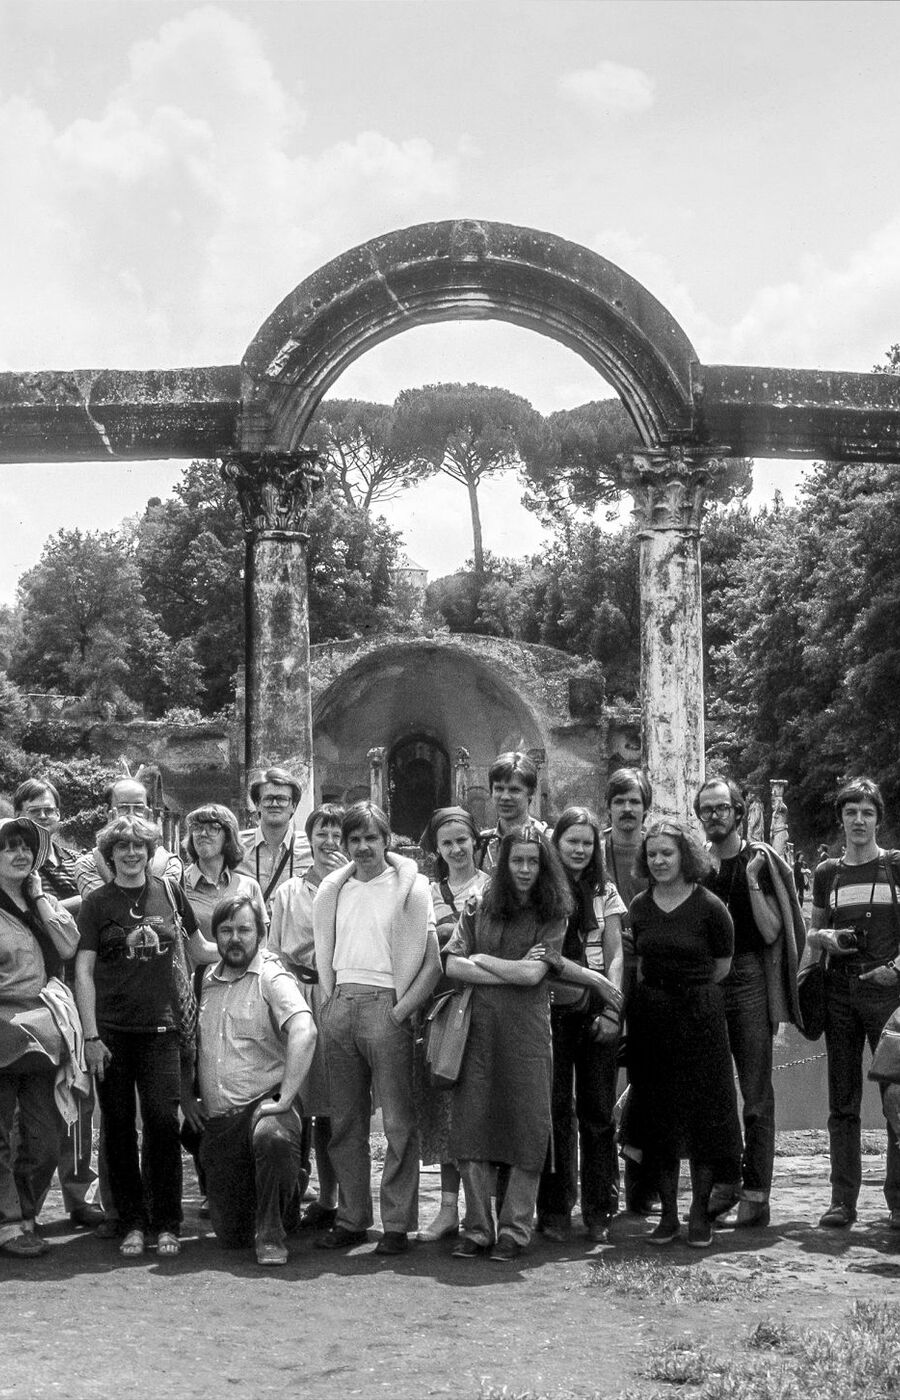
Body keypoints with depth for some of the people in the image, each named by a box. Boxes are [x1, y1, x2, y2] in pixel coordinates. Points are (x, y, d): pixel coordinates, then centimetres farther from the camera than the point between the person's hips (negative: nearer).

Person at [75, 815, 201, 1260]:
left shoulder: (169, 892, 6)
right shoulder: (97, 903, 2)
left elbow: (198, 947, 22)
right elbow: (83, 971, -1)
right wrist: (90, 1036, -7)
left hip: (161, 1027, 0)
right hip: (111, 1030, 0)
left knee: (163, 1123, -6)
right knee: (119, 1127, 3)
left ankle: (167, 1224, 4)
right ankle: (132, 1222, 13)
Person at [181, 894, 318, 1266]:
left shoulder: (272, 977, -6)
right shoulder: (206, 981, 12)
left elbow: (304, 1032, -23)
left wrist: (284, 1099, -27)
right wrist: (187, 1096, 13)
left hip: (263, 1101, -5)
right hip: (216, 1120, 5)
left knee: (272, 1137, -42)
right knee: (230, 1235, 6)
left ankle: (272, 1235, -20)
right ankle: (280, 1204, 39)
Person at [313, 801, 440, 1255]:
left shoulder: (410, 887, 0)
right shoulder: (335, 889, 14)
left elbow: (432, 964, -3)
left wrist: (401, 1010, -9)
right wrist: (329, 1001, 8)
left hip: (384, 1005, -5)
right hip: (339, 1007, 5)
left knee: (398, 1123, -3)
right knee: (345, 1121, 8)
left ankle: (397, 1224, 2)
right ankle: (351, 1219, 16)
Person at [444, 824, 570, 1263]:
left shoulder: (552, 914, 3)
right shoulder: (478, 907, 8)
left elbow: (533, 973, -9)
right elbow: (452, 965, -2)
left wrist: (481, 959, 0)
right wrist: (511, 973, -7)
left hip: (526, 1030, -2)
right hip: (477, 1027, 2)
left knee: (526, 1129, 1)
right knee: (472, 1125, 1)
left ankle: (515, 1230, 11)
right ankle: (477, 1228, 10)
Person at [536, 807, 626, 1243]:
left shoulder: (604, 892, 10)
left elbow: (615, 955, 6)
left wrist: (611, 1007, -7)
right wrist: (596, 980, -14)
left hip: (597, 1011, 2)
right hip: (552, 1009, -2)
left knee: (598, 1110, 3)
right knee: (556, 1108, 0)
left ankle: (598, 1212, 11)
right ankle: (554, 1212, 8)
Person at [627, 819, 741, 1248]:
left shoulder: (709, 907, -8)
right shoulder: (638, 907, 4)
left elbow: (722, 967, 1)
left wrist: (689, 989, 6)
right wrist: (656, 991, 6)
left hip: (699, 1015, -4)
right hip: (650, 1016, 4)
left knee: (703, 1114, 0)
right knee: (657, 1118, 6)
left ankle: (700, 1214, 11)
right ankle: (667, 1214, 15)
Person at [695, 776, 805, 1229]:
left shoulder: (760, 861, 0)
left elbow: (772, 932, -4)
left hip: (749, 978, -4)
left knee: (756, 1092, -2)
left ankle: (756, 1194, 2)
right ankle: (724, 1181, 18)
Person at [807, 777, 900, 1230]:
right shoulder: (827, 873, 12)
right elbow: (812, 934, 20)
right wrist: (826, 937, -1)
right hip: (840, 992, 3)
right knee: (842, 1102, 4)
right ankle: (843, 1200, 9)